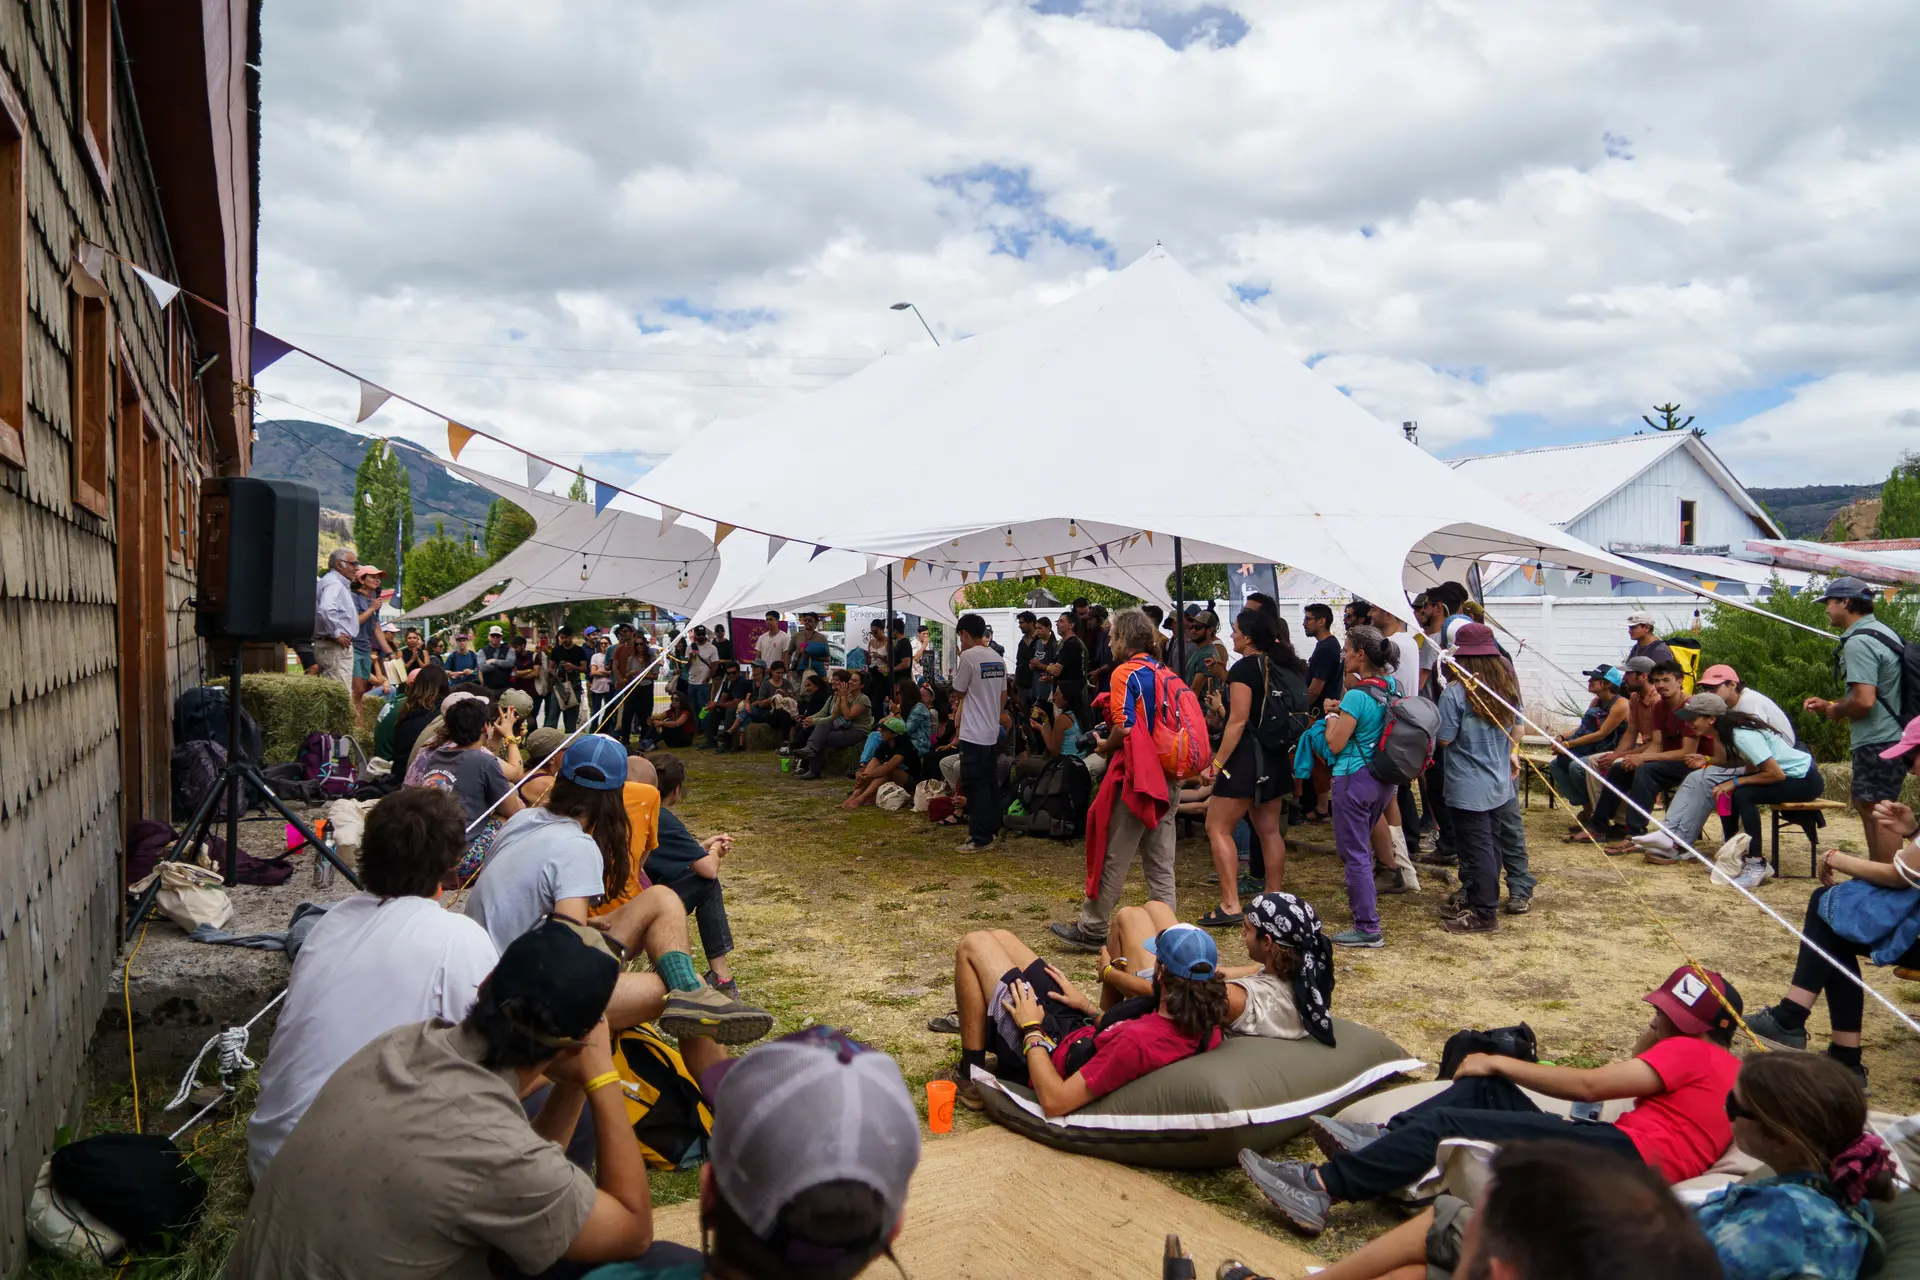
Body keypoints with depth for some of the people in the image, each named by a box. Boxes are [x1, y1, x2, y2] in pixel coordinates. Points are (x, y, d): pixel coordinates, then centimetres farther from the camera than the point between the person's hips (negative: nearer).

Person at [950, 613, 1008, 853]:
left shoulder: (968, 656, -15)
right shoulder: (998, 658, 9)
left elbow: (958, 693, -5)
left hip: (973, 733, -8)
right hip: (993, 732, 8)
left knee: (975, 785, -4)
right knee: (991, 782, 15)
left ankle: (980, 838, -3)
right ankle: (991, 828, 23)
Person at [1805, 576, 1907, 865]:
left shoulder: (1858, 642, -19)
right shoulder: (1880, 632, 14)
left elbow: (1864, 700, -28)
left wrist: (1836, 712, -8)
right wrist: (1830, 705, 17)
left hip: (1877, 744, -11)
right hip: (1889, 737, 11)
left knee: (1877, 816, -5)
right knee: (1867, 808, 21)